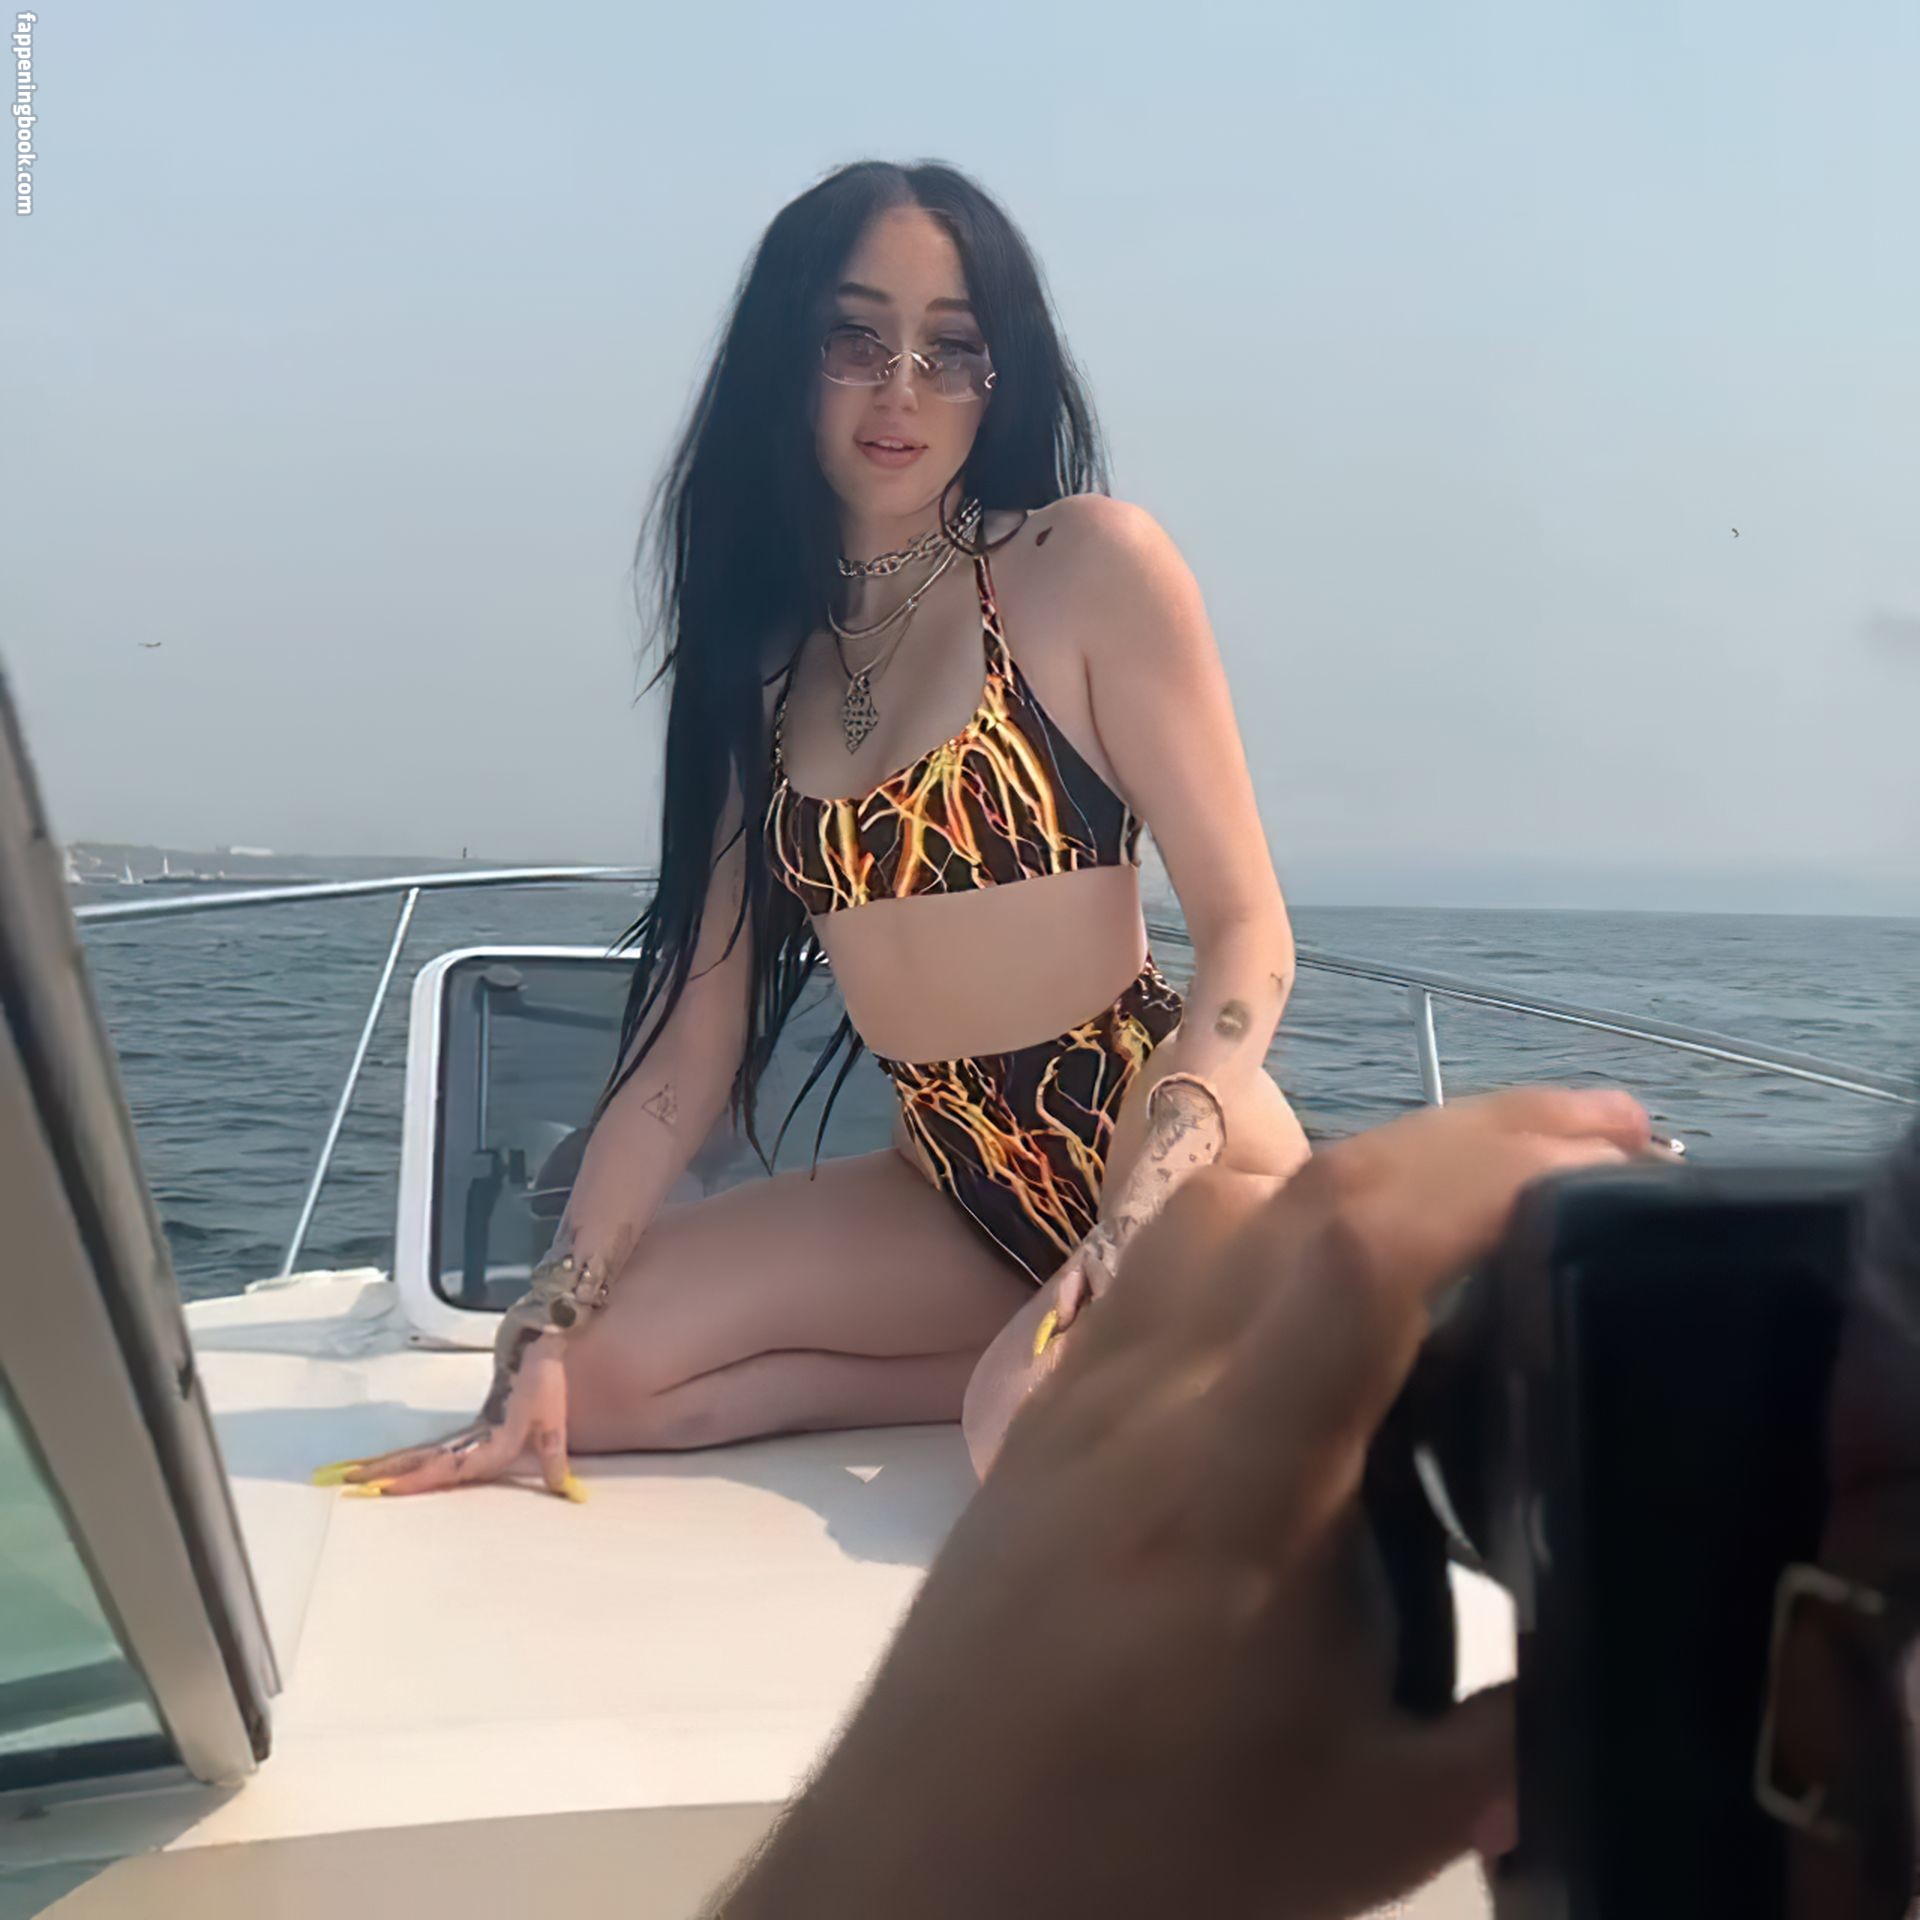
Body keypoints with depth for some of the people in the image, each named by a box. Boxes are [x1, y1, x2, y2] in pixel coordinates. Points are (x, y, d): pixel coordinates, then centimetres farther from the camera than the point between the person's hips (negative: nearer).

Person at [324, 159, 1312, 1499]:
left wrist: (1113, 1256, -24)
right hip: (957, 1185, 6)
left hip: (1172, 1164, -5)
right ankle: (1015, 1373, 4)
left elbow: (1249, 936, -12)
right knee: (598, 1371, -4)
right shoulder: (764, 652, 6)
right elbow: (693, 1038, 4)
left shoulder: (1091, 561, -8)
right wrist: (545, 1339, -2)